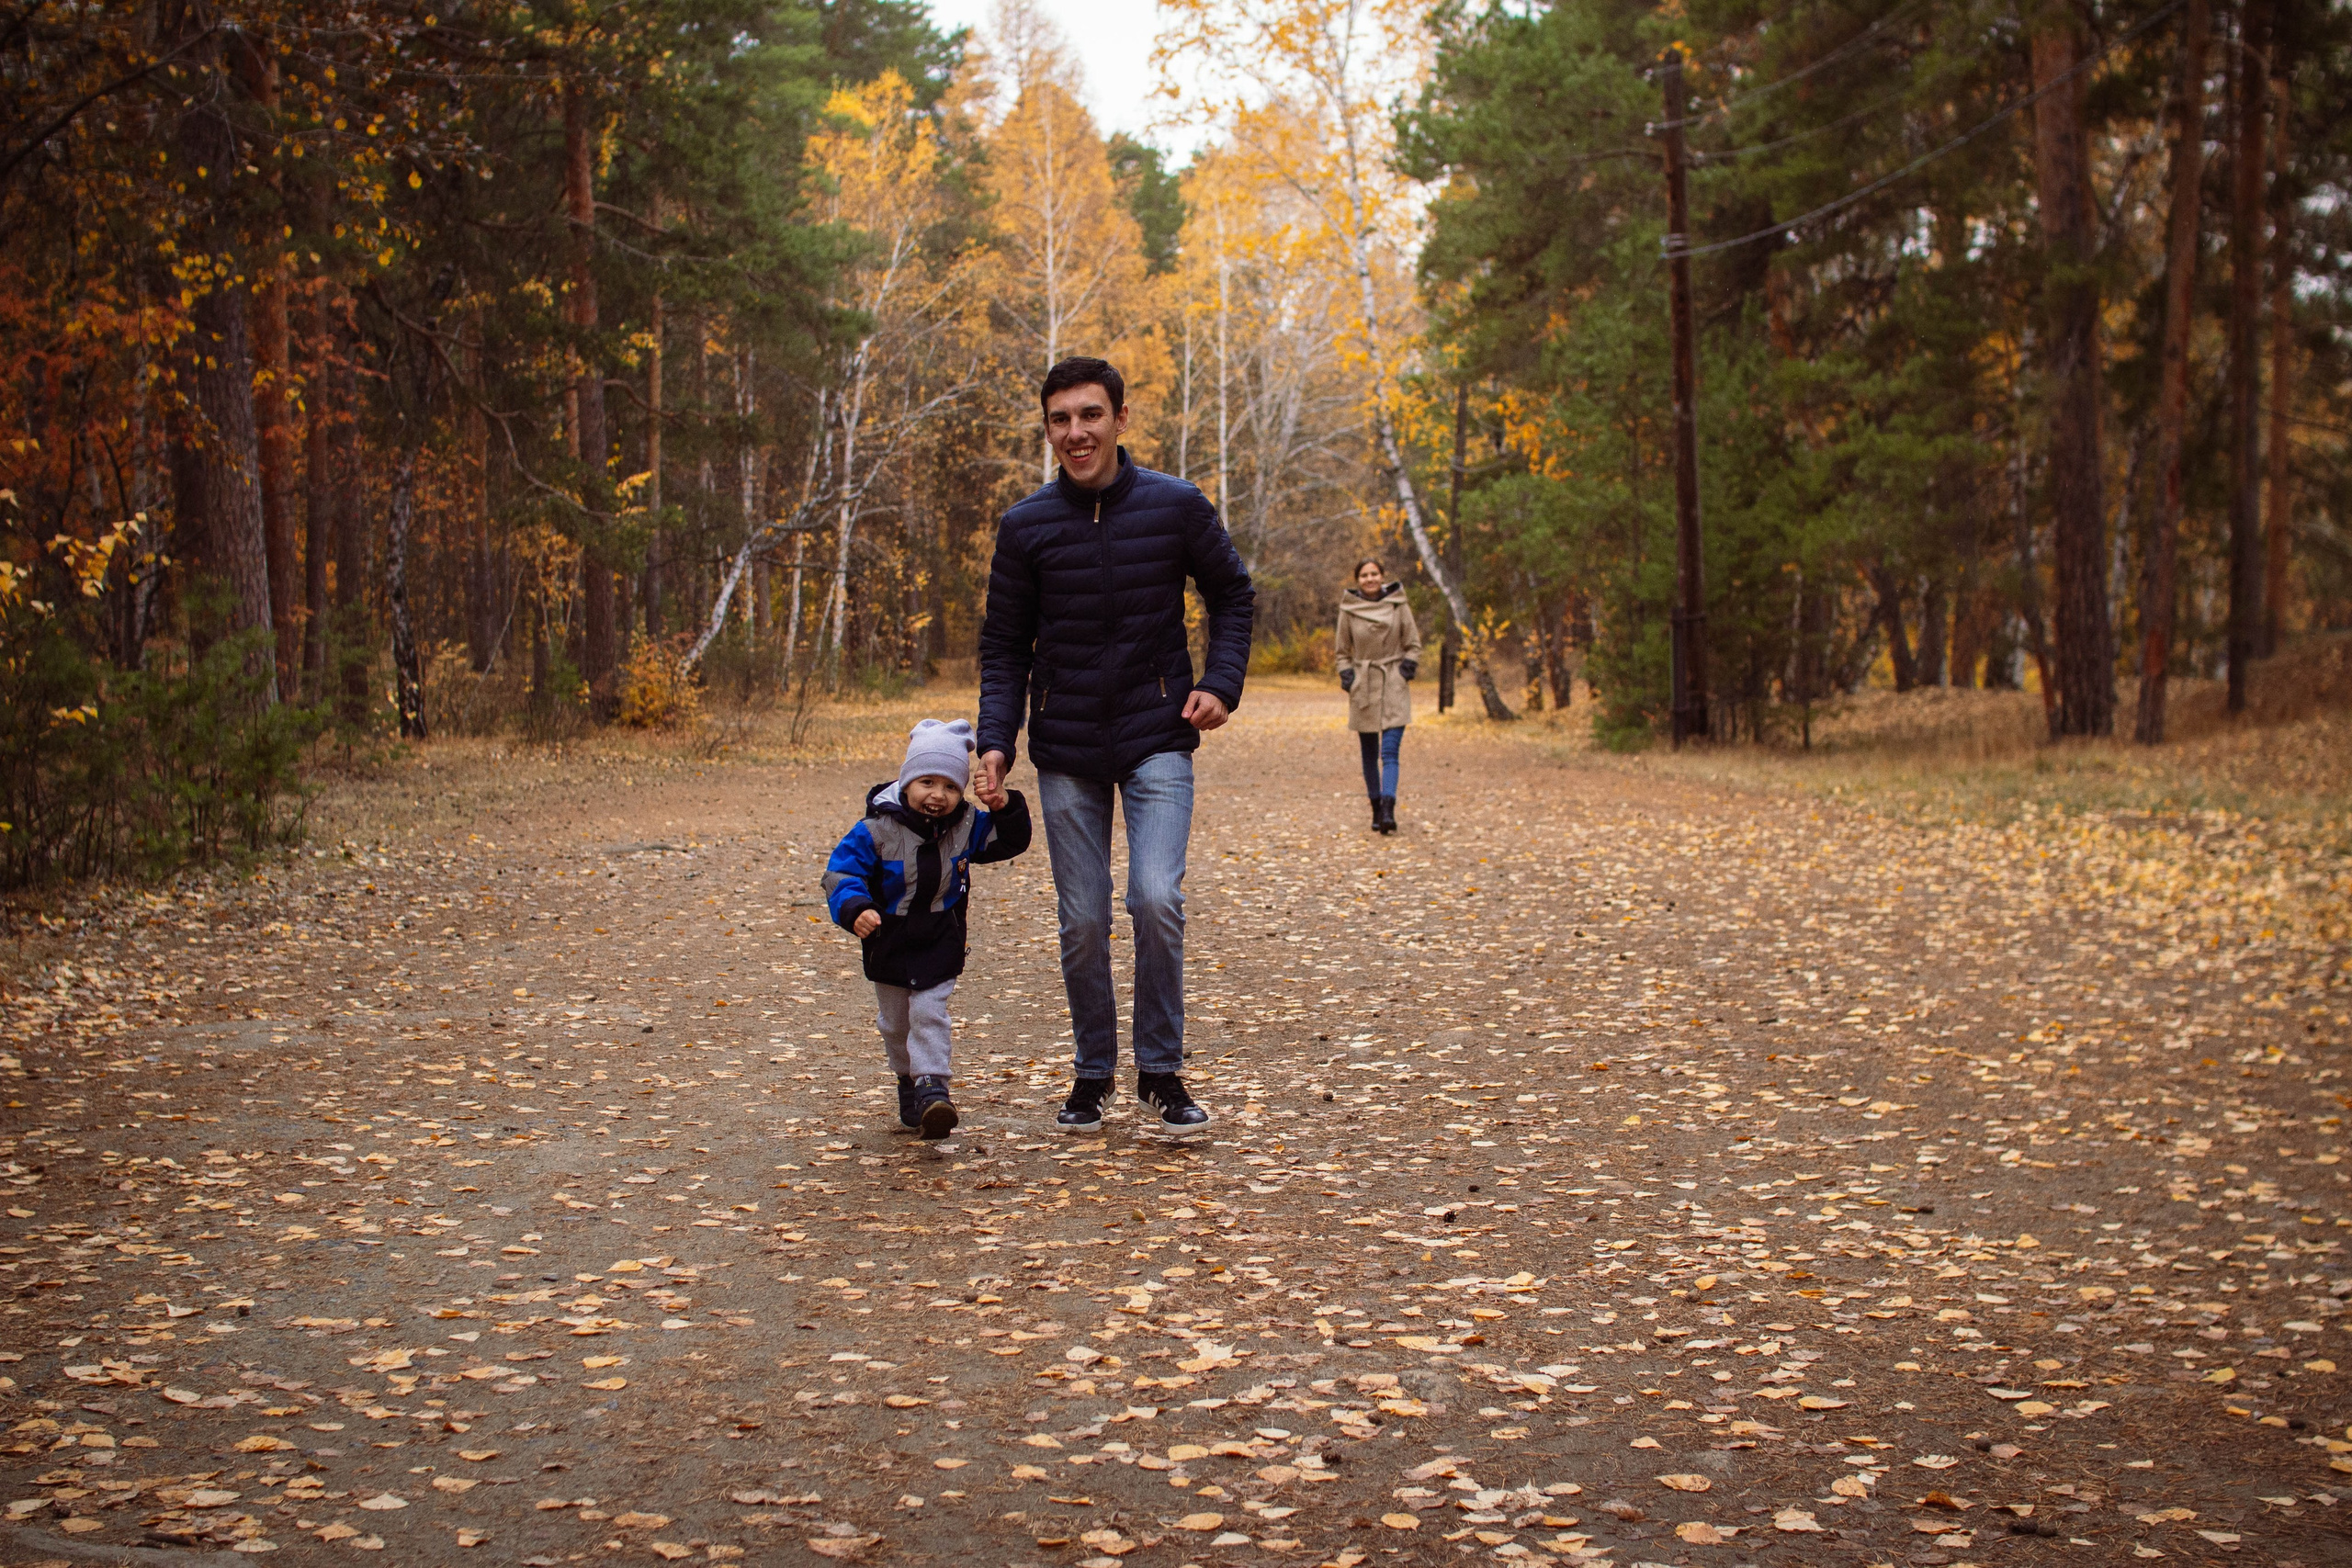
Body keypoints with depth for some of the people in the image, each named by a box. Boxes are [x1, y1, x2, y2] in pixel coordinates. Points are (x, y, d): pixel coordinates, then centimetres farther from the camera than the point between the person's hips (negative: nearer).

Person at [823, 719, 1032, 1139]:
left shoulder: (967, 826, -6)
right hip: (889, 942, 0)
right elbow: (841, 872, -16)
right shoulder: (877, 830, -16)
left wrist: (1007, 810, -15)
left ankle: (933, 1085, -9)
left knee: (928, 1011, -13)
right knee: (894, 1021, 15)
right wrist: (855, 911, -33)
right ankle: (908, 1082, 36)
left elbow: (1008, 842, 5)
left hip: (940, 942, 0)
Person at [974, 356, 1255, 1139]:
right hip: (1066, 751, 2)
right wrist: (996, 741, -7)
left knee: (1155, 898, -16)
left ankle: (1161, 1071, 2)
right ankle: (1092, 1073, 24)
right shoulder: (1025, 526, -1)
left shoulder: (1177, 506, -3)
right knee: (1082, 924, 5)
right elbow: (1004, 645, 5)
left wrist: (1221, 682, -4)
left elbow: (1233, 595, 10)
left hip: (1157, 741, -1)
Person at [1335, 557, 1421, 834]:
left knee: (1390, 752, -13)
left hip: (1394, 688, -1)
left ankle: (1388, 812, -22)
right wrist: (1347, 678, -1)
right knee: (1370, 755, 8)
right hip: (1363, 688, 2)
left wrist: (1407, 671, -6)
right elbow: (1342, 651, 11)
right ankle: (1376, 810, 20)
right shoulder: (1349, 610, 1)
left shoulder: (1398, 605, 0)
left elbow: (1413, 645, 7)